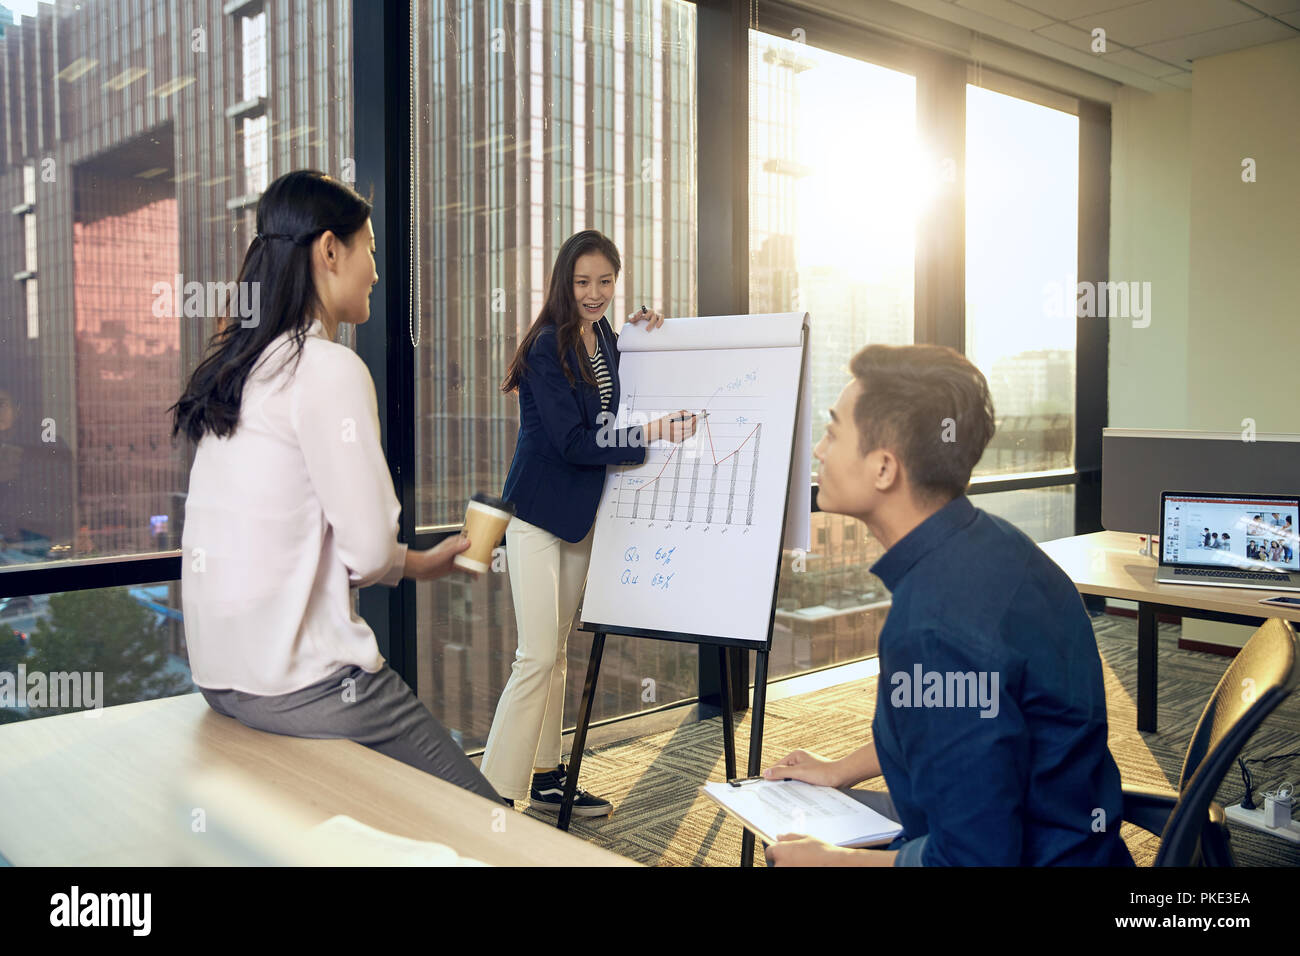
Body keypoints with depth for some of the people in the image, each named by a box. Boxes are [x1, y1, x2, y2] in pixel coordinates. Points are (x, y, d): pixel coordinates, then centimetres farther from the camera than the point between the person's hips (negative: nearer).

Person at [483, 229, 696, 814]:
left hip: (581, 512, 8)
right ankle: (492, 796, -5)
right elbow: (572, 443, -20)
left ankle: (545, 777, 23)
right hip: (537, 513, -8)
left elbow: (609, 406, 20)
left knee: (558, 651, 13)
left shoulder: (604, 338, 7)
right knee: (537, 657, -11)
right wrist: (648, 434, -29)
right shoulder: (547, 348, -15)